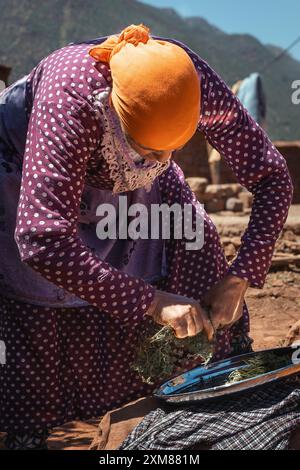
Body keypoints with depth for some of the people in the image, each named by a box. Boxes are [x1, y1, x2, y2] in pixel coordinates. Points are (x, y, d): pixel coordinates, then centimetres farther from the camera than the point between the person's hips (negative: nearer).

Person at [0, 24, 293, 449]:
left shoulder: (195, 85, -32)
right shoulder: (72, 99, -44)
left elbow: (272, 176, -22)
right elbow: (43, 241, -50)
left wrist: (239, 277, -32)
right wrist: (150, 300, -46)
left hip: (120, 174, 4)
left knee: (190, 239, -10)